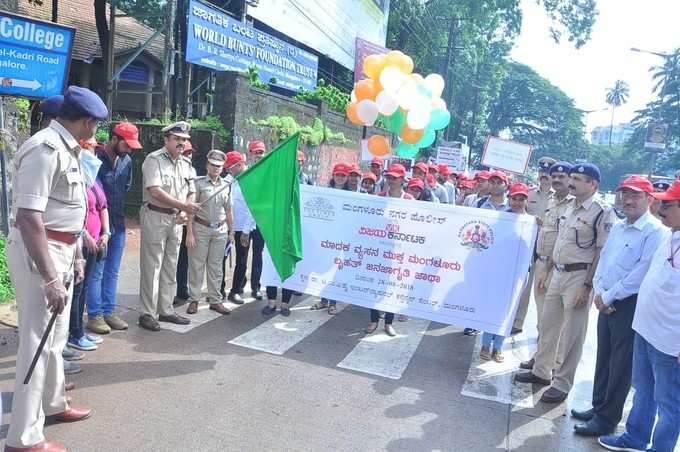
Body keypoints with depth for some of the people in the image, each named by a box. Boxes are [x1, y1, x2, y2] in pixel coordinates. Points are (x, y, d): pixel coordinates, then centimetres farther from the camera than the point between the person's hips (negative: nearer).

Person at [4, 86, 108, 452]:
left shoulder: (68, 149, 11)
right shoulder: (46, 148, -21)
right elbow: (29, 217, -28)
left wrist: (75, 254, 22)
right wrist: (49, 279, -30)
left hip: (61, 249, 10)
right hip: (37, 252, -10)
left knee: (55, 336, 22)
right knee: (37, 341, -2)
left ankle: (53, 404, 40)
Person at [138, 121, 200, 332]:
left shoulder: (186, 163, 12)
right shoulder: (154, 159, -8)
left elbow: (191, 192, 17)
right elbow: (155, 191, -19)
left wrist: (185, 212, -2)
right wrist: (182, 205, -23)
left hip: (176, 219, 7)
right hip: (155, 216, -7)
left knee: (170, 267, 12)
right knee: (151, 267, -3)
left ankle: (165, 310, 22)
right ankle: (147, 313, 5)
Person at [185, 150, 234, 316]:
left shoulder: (226, 186, 9)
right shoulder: (198, 182, -4)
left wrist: (231, 231, 14)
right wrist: (189, 232, -13)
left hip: (220, 231, 4)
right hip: (200, 229, -4)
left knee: (216, 267, 10)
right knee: (197, 266, 2)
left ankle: (215, 300, 18)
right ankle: (194, 300, 14)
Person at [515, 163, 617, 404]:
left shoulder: (603, 212, -13)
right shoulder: (571, 207, 11)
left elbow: (602, 253, -16)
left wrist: (587, 286, -18)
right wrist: (547, 271, 18)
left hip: (579, 277, -8)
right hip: (558, 273, 8)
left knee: (572, 334, 3)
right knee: (547, 325, 16)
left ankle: (562, 383, 16)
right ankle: (541, 371, 32)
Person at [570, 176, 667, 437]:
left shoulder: (655, 232, -13)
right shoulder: (617, 228, 13)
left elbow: (642, 273, -20)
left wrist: (608, 296, -14)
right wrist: (599, 293, -2)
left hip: (630, 305, -7)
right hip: (607, 303, 8)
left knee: (620, 364, 3)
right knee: (603, 358, 16)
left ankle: (607, 418, 14)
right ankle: (598, 407, 30)